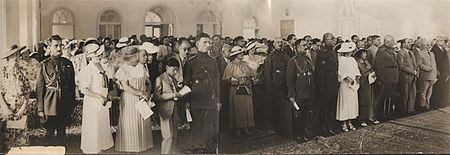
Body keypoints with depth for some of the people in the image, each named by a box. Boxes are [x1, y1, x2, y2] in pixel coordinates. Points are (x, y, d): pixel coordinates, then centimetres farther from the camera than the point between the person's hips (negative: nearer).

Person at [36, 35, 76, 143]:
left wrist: (72, 103, 9)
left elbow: (72, 84, 10)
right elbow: (39, 88, -5)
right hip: (50, 106, -3)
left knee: (62, 132, 14)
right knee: (50, 132, 7)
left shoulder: (68, 63, 5)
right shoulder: (44, 65, -5)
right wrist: (40, 109, -7)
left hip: (65, 106, 3)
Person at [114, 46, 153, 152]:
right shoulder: (123, 70, -10)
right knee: (130, 123, 4)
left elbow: (148, 83, 8)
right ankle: (129, 145, 18)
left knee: (144, 122, 9)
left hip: (142, 100, 4)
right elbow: (126, 87, -19)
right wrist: (141, 93, -21)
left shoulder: (141, 68, 5)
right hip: (129, 100, -4)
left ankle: (143, 143, 24)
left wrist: (147, 93, -11)